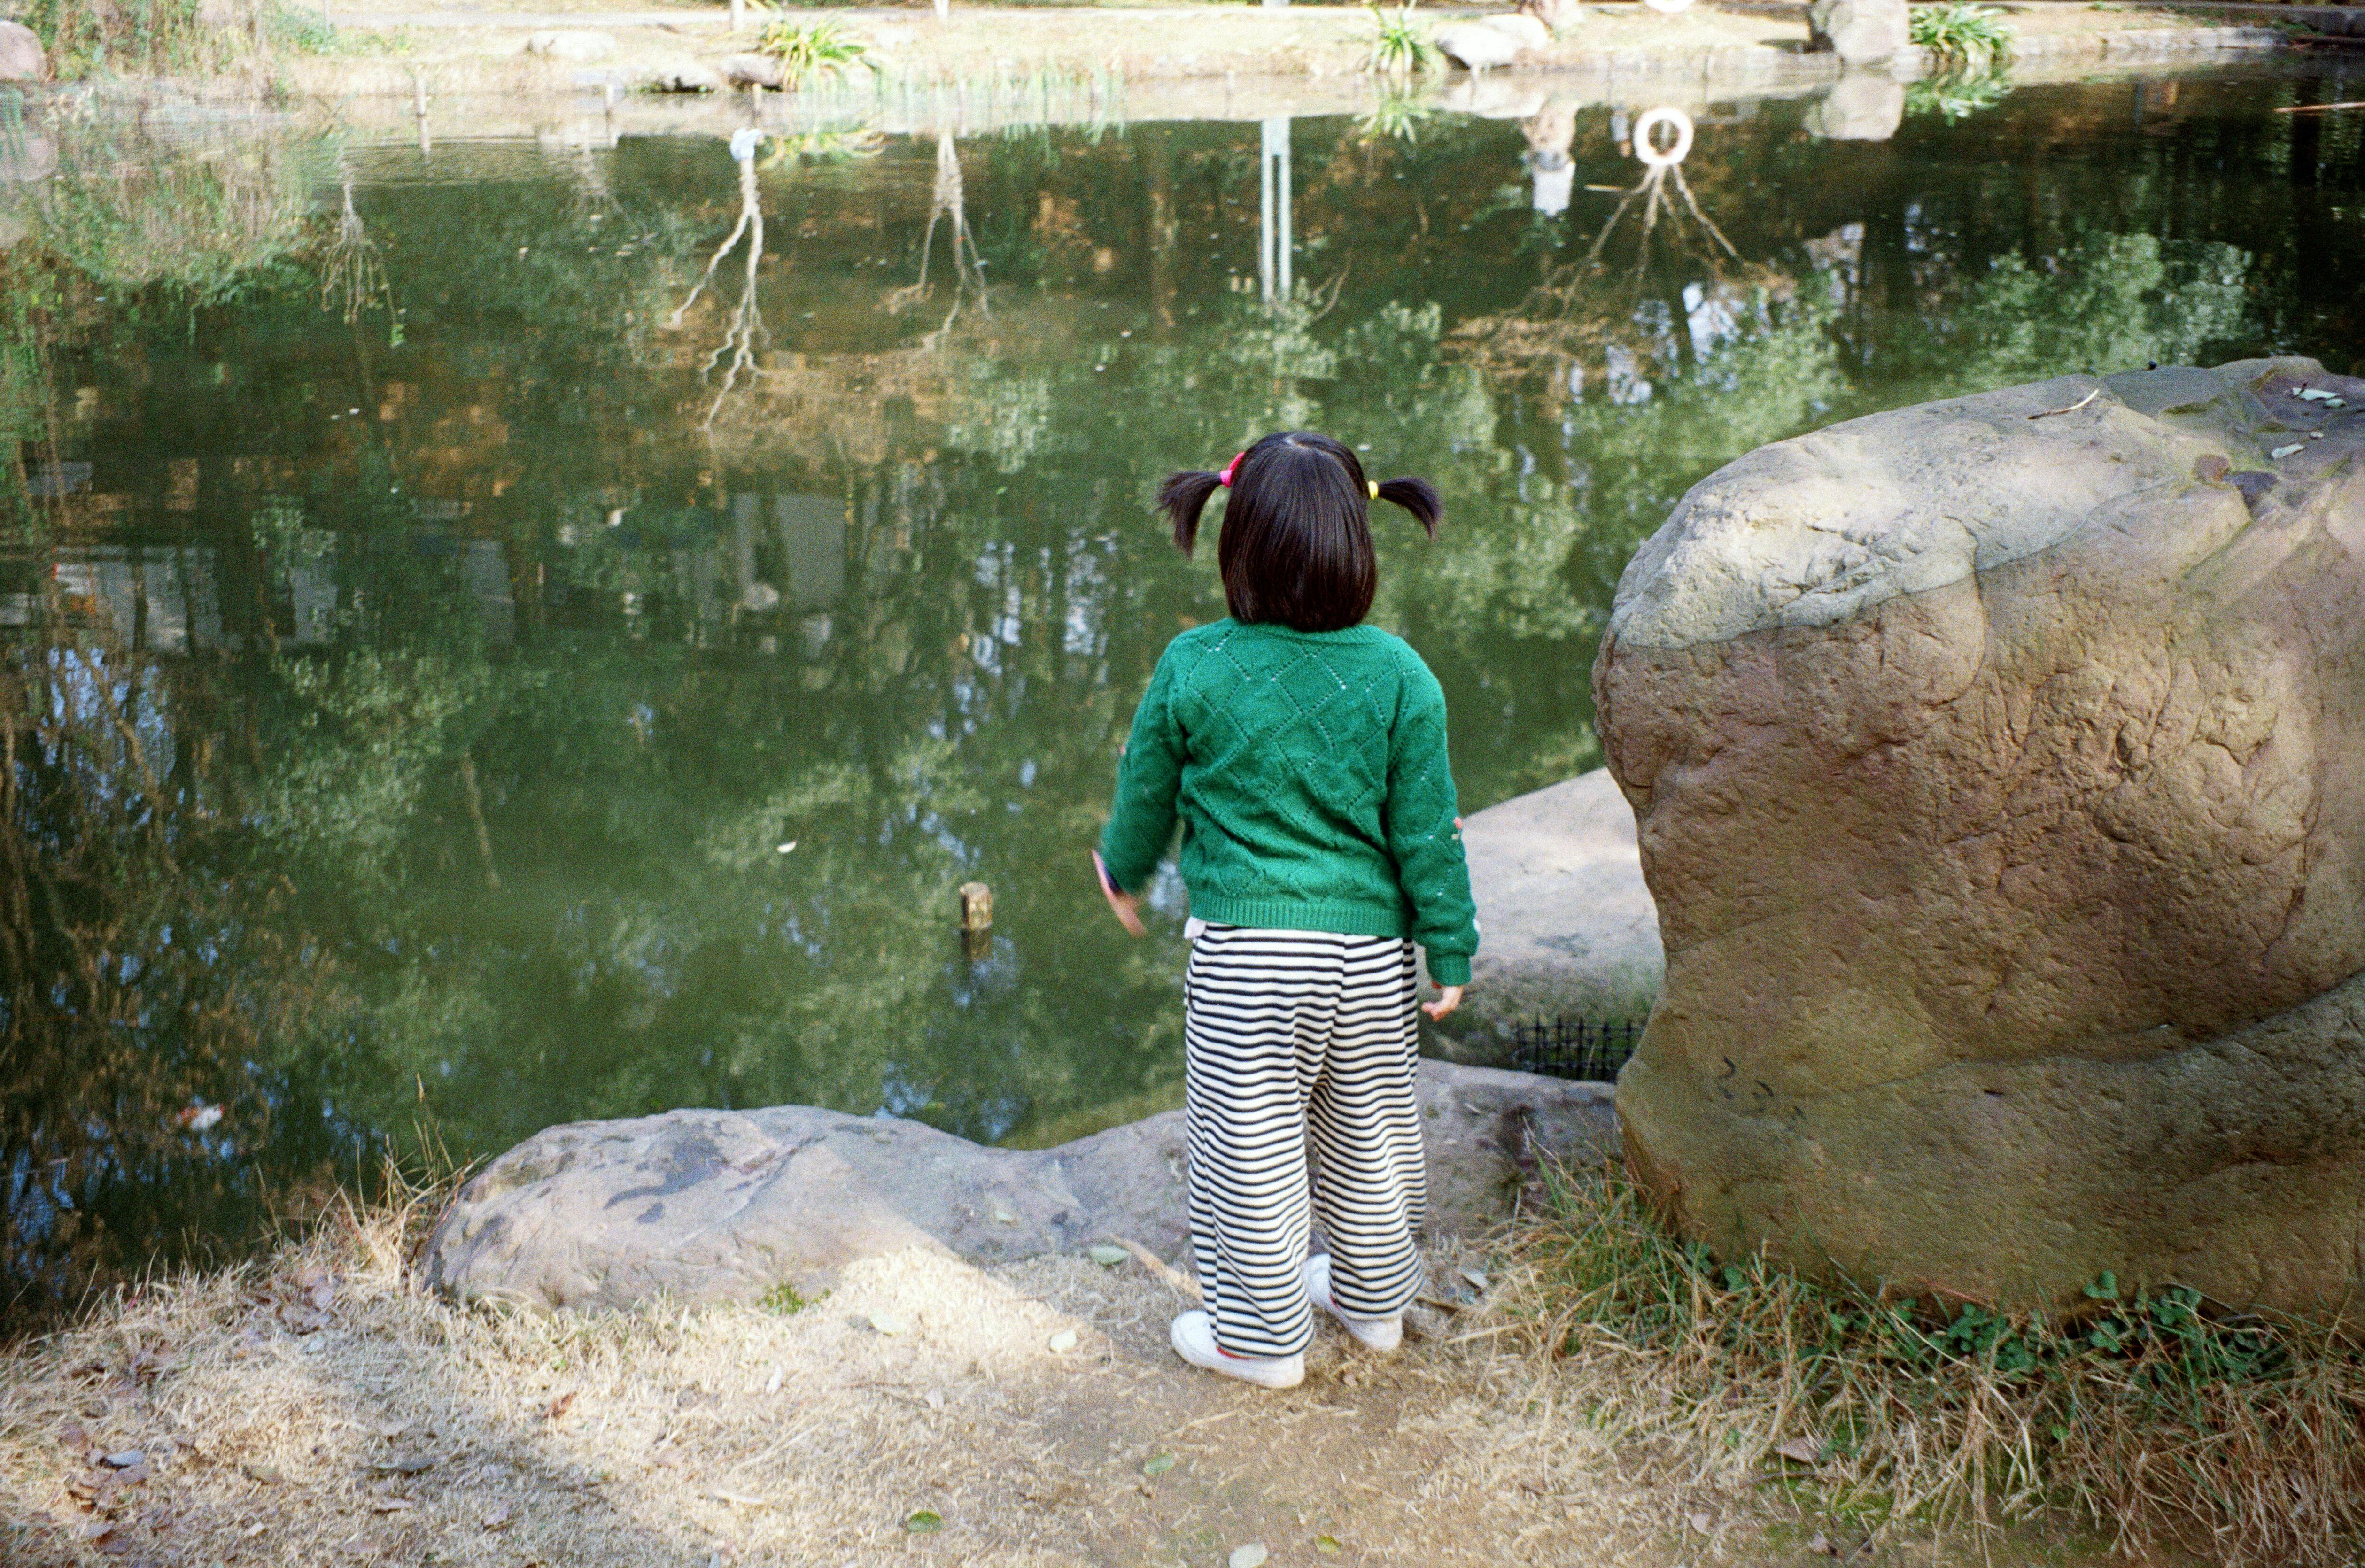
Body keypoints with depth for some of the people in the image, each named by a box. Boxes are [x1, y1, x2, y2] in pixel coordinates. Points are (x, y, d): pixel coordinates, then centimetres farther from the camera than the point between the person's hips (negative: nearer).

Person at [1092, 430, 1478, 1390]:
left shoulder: (1193, 669, -10)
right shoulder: (1399, 677, -7)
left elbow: (1146, 797, 4)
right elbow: (1426, 833, -3)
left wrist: (1122, 873, 25)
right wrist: (1450, 951, 8)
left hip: (1244, 953, -2)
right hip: (1371, 950, 3)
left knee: (1251, 1145, 11)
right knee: (1370, 1131, 21)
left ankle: (1264, 1337, 25)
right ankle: (1373, 1299, 41)